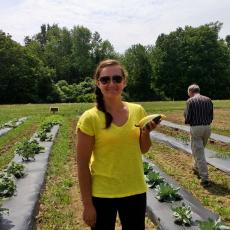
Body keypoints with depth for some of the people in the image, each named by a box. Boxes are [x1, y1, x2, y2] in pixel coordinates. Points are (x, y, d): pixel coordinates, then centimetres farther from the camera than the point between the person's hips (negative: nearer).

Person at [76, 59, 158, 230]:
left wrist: (146, 133, -12)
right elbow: (82, 165, -10)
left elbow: (143, 149, 8)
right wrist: (87, 205, -8)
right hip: (102, 194, -3)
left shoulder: (137, 111, -4)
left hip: (135, 191, 4)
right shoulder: (89, 118, -15)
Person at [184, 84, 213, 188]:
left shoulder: (190, 101, -9)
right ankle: (197, 168, 44)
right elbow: (211, 116, 9)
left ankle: (204, 178, -1)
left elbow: (188, 118, -11)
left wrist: (186, 121, 11)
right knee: (200, 150, 25)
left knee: (199, 153, 0)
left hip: (195, 128, -6)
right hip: (207, 128, 6)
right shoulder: (208, 100, 7)